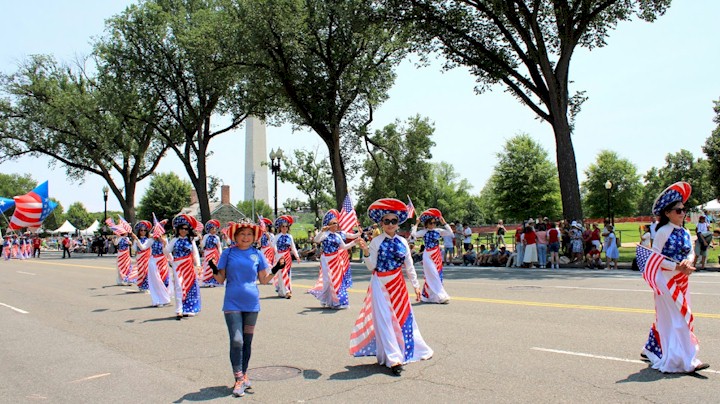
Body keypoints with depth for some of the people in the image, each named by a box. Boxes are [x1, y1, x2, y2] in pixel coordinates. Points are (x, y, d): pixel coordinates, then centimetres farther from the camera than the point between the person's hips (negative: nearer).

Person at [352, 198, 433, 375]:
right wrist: (366, 252, -22)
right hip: (381, 284, -4)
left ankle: (408, 351, 32)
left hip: (398, 284, 4)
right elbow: (371, 266, -7)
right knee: (385, 319, -3)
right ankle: (393, 359, 3)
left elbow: (409, 265, 7)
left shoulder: (402, 242, 3)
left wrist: (416, 285, 7)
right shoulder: (376, 242, -7)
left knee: (404, 317, 12)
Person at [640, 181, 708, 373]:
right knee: (675, 318, -5)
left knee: (665, 317, 15)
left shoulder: (685, 233, 10)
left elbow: (691, 253, 8)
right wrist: (676, 267, -22)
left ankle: (652, 350, 28)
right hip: (666, 279, -7)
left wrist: (688, 262, -14)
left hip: (681, 280, 7)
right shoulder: (663, 232, -11)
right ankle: (686, 361, -1)